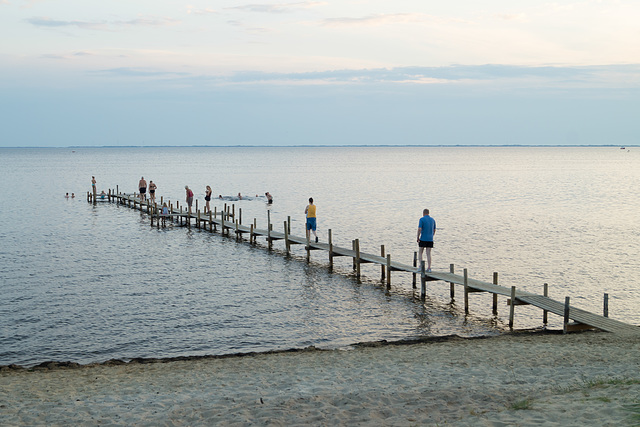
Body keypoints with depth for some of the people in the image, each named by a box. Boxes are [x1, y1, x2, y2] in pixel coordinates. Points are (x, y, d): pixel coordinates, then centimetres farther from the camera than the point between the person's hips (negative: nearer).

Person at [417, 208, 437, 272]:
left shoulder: (422, 219, -7)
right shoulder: (433, 220, 10)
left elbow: (419, 229, -14)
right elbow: (434, 230, 14)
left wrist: (418, 238, -7)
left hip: (423, 239, -4)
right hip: (430, 239, 4)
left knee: (420, 253, 8)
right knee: (428, 254, 4)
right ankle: (429, 268, -2)